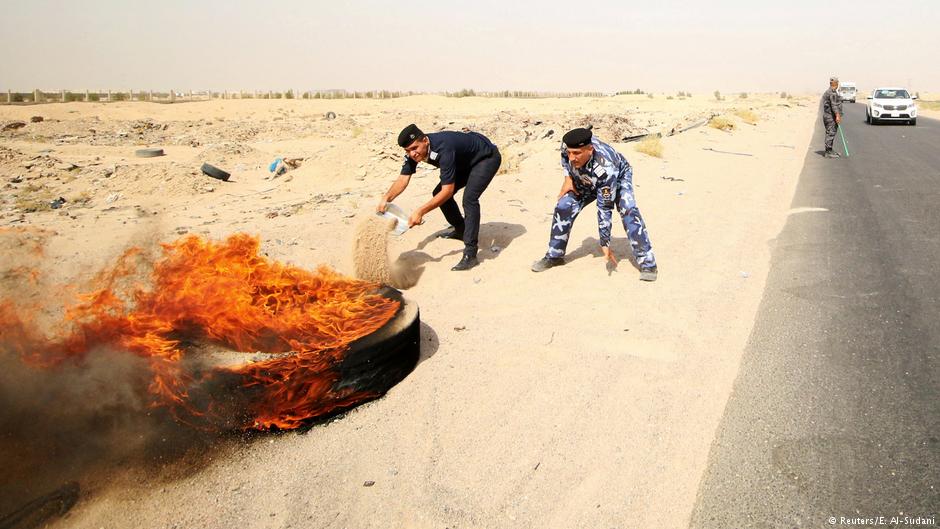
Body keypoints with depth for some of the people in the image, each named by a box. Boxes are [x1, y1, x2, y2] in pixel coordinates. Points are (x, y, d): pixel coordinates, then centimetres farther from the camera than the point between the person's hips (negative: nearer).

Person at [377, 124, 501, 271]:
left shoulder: (443, 149, -39)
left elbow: (448, 191, -38)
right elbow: (403, 179, -15)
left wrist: (420, 212, -40)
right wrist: (386, 199, -32)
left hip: (487, 157, -9)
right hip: (465, 161, 9)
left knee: (469, 198, -28)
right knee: (439, 194, 6)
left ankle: (470, 254, -27)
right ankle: (461, 231, 28)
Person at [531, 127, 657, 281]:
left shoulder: (605, 168, -45)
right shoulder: (567, 144, -33)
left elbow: (604, 209, -37)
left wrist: (605, 243, -33)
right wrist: (568, 178, -13)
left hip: (618, 177, -5)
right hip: (586, 180, 5)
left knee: (628, 211, -29)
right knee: (563, 207, -9)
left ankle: (647, 262, -19)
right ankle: (554, 256, 8)